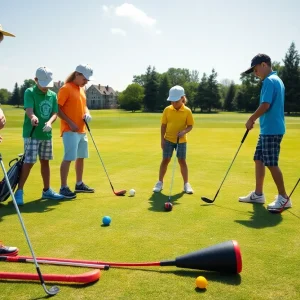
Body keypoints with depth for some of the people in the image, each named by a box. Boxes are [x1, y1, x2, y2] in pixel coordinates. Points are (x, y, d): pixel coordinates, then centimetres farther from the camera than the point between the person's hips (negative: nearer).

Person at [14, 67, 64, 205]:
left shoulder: (53, 95, 7)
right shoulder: (29, 92, -7)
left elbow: (55, 113, 2)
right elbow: (28, 109, -22)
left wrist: (49, 122, -19)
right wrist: (33, 117, -45)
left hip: (47, 134, 5)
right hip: (31, 134, -5)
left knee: (45, 161, 14)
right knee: (29, 162, -8)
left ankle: (47, 190, 26)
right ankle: (19, 191, 4)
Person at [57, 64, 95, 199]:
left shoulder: (82, 89, 15)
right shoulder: (65, 88, -10)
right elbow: (57, 109, -13)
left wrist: (87, 114, 2)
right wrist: (70, 123, -20)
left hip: (82, 130, 9)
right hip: (70, 130, -9)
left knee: (81, 157, 14)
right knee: (68, 158, -8)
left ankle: (79, 184, 26)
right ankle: (63, 187, 0)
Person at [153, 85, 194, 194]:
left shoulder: (187, 111, -7)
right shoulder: (167, 110, -4)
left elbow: (190, 126, -2)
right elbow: (163, 125, 0)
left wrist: (184, 131, -22)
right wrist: (162, 139, -4)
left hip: (181, 140, -1)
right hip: (168, 139, 1)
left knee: (182, 161, 5)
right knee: (165, 160, 4)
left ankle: (186, 184, 16)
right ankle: (160, 182, 16)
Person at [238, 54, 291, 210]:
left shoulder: (269, 81, -15)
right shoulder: (276, 80, 17)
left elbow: (265, 105, -22)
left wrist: (251, 119, -9)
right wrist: (256, 119, 17)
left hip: (271, 130, -10)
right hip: (268, 129, 10)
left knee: (271, 164, -5)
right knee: (259, 159, 13)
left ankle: (284, 198, 5)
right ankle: (258, 194, 21)